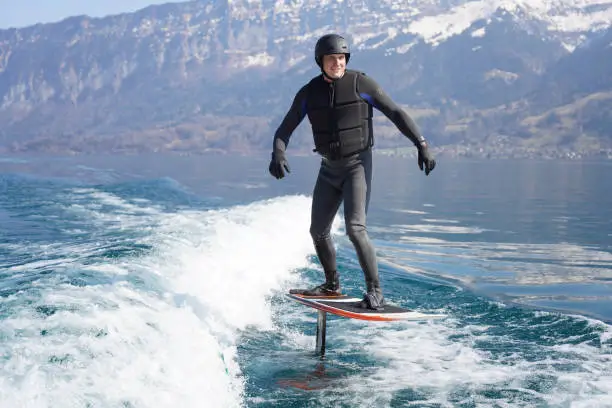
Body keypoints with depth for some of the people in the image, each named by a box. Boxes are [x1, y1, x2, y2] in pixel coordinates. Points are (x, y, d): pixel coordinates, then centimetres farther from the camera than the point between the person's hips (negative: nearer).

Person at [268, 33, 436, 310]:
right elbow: (284, 129, -1)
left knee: (355, 228, -20)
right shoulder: (309, 93, -1)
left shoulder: (360, 84, -10)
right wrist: (278, 154, -21)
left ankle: (375, 291, -12)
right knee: (318, 232, 11)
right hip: (329, 168, 5)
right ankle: (332, 285, 32)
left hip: (358, 165, -5)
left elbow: (396, 114, -8)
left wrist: (421, 144, -16)